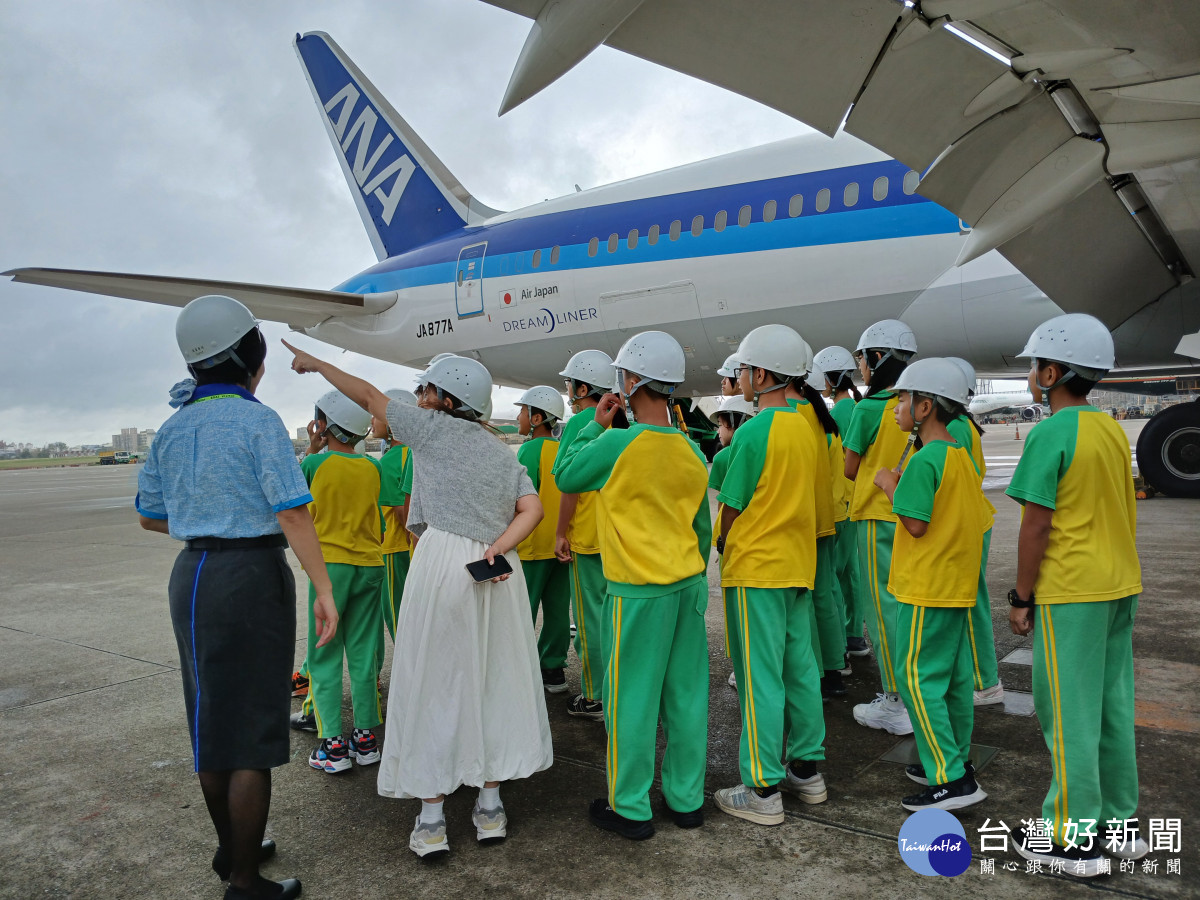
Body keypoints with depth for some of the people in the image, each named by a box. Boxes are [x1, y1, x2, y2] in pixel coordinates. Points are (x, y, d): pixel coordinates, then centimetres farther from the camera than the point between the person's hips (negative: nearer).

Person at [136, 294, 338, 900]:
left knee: (213, 718, 18)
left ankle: (230, 847, 35)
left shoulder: (173, 428, 9)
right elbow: (291, 513, -18)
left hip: (191, 574, 8)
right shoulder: (258, 421, -13)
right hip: (251, 577, -7)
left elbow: (149, 515, 16)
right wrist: (324, 590, -15)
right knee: (252, 730, 1)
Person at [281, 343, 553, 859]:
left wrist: (316, 363, 21)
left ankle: (431, 819, 11)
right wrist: (496, 548, -6)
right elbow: (531, 509, 3)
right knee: (494, 681, 11)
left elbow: (368, 396, 10)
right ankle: (490, 807, 19)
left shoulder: (433, 427, 0)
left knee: (434, 684, 3)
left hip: (442, 566, -5)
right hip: (497, 571, 6)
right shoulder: (504, 453, 15)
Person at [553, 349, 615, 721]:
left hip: (587, 537, -7)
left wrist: (560, 533, -10)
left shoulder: (579, 423, -12)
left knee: (591, 619, 2)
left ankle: (595, 698, 10)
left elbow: (570, 483, -16)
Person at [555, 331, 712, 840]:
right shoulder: (691, 451, 4)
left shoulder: (617, 444, -15)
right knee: (686, 693, 13)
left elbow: (565, 477, 2)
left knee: (631, 698, 6)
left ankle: (630, 808, 18)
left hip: (638, 592, -6)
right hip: (689, 586, 6)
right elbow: (702, 526, 12)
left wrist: (595, 426, 9)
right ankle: (686, 799, 26)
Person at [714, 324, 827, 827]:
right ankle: (807, 771, 27)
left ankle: (763, 791, 7)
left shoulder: (754, 432, -16)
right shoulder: (806, 429, 8)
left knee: (760, 678, -1)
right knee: (800, 669, 15)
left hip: (755, 568, -8)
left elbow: (732, 507, -12)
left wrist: (722, 547, 4)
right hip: (799, 564, 8)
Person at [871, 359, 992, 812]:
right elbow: (979, 517, 14)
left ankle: (951, 780, -1)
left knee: (917, 677, -3)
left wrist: (890, 485, -8)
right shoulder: (962, 456, 10)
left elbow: (916, 524, -21)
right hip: (959, 585, 9)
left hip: (925, 589, -9)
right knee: (955, 676, 16)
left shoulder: (924, 459, -18)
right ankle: (957, 761, 27)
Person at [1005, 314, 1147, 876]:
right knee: (1114, 706, 15)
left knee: (1070, 714, 0)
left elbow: (1037, 525, -17)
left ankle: (1073, 840, 10)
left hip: (1070, 592, -8)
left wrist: (1021, 597, -10)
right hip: (1120, 587, 8)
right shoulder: (1114, 431, 10)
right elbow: (1125, 514, 15)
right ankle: (1120, 824, 26)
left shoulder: (1051, 434, -15)